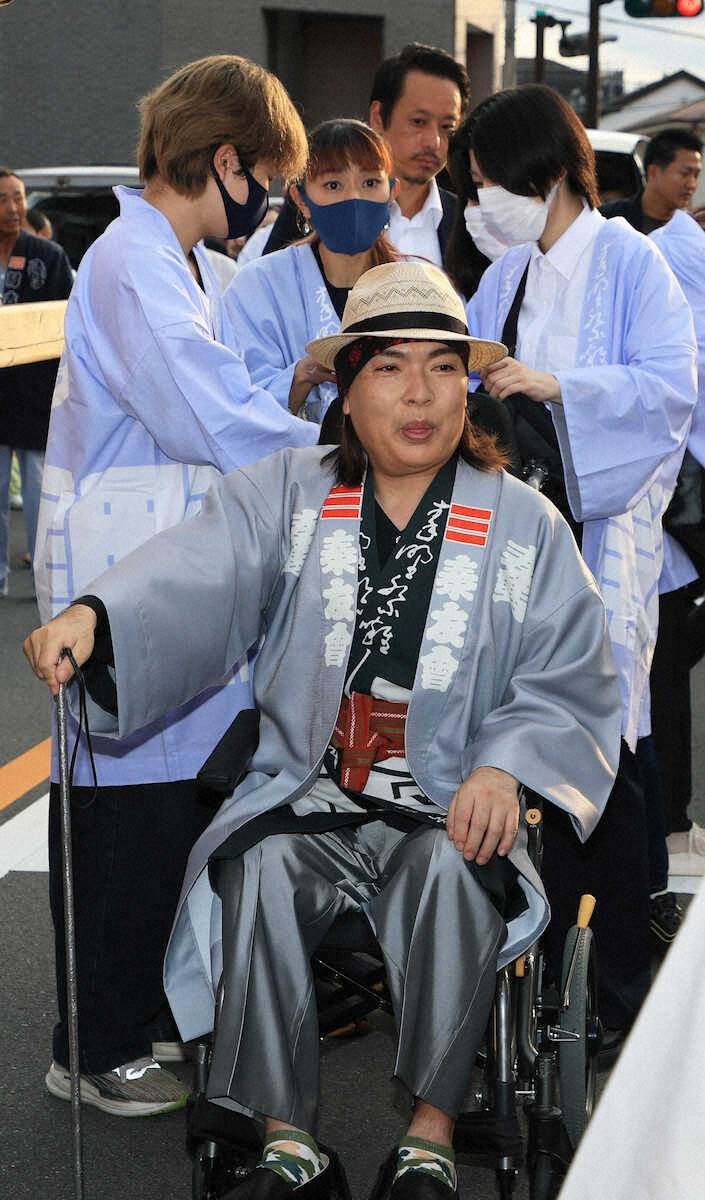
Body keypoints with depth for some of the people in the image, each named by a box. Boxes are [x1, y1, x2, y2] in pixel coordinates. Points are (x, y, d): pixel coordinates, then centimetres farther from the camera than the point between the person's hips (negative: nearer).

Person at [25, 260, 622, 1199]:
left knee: (447, 869, -32)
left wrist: (505, 767, -15)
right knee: (263, 868, -29)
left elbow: (571, 684, 4)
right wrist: (92, 616, -34)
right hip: (309, 794, 1)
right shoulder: (287, 495, 5)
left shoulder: (524, 524, 5)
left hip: (450, 810, -1)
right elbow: (196, 574, -13)